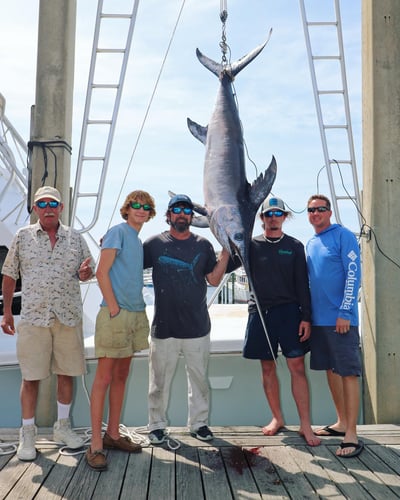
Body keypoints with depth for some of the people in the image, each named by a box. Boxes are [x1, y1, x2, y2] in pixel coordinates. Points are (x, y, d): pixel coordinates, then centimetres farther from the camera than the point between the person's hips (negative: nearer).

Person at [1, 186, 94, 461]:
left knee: (67, 373, 9)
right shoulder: (23, 236, 4)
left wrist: (85, 272, -12)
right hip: (33, 317, -2)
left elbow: (87, 272, 12)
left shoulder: (75, 238, 7)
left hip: (69, 317, 2)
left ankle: (63, 426, 26)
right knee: (31, 377, 2)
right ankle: (28, 433, 16)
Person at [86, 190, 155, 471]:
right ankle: (96, 445, 2)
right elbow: (102, 272, -13)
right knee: (104, 377, -4)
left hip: (135, 314, 9)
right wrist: (114, 309, -16)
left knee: (121, 376, 14)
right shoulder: (118, 232, -6)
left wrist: (139, 310, 11)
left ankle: (113, 435, 25)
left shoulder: (138, 240, 17)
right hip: (115, 314, -9)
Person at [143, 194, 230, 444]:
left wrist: (226, 251, -7)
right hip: (164, 327, -1)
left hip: (197, 327, 1)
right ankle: (157, 425, 23)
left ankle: (199, 423, 27)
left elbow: (214, 280, 3)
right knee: (160, 381, 7)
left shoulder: (203, 245, 6)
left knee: (200, 379, 11)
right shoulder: (155, 243, 3)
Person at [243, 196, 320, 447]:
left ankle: (306, 426, 2)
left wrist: (306, 317, -4)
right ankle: (277, 418, 23)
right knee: (268, 368, 8)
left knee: (297, 367, -5)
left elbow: (303, 283, 2)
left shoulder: (294, 246, 5)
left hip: (289, 312, -1)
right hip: (260, 312, 2)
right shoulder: (252, 245, 7)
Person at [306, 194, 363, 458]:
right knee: (331, 370, 14)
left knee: (348, 373, -4)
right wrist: (308, 313, 14)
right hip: (319, 318, 8)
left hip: (341, 318, -8)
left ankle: (352, 435, 0)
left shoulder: (343, 236, -7)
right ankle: (342, 423, 26)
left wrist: (345, 312, -18)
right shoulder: (310, 244, 14)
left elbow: (353, 274, -13)